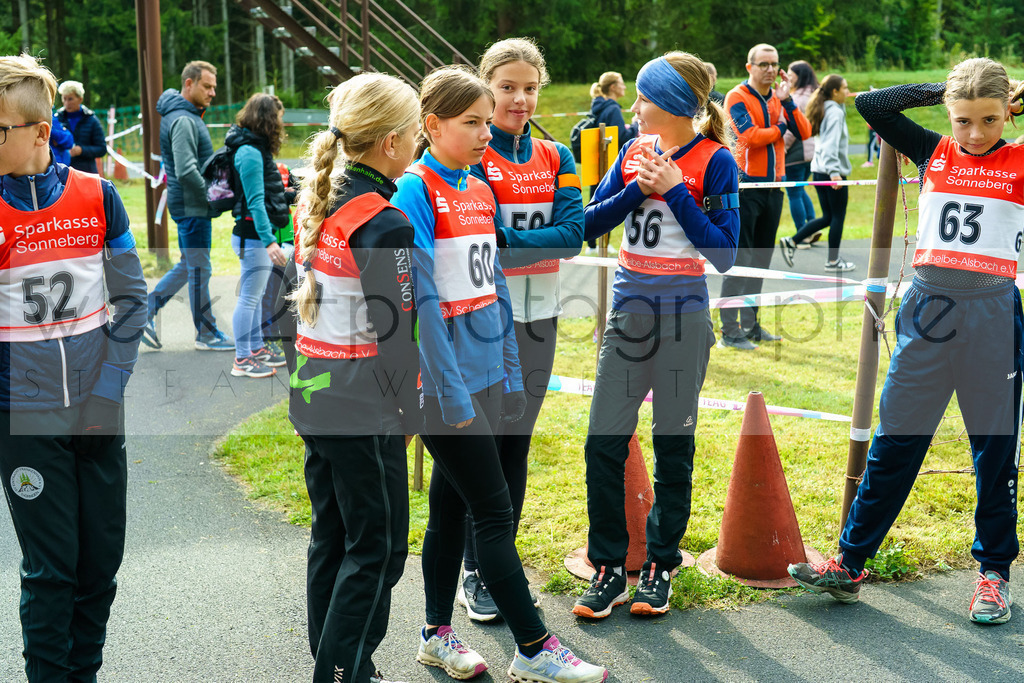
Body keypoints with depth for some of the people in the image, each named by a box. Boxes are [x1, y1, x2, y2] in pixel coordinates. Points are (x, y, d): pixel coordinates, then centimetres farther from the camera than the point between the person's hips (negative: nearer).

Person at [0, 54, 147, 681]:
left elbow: (131, 299, 1)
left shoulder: (97, 195, -2)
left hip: (98, 410, 2)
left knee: (102, 557, 12)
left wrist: (110, 389, -4)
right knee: (51, 566, 3)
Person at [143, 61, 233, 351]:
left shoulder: (188, 115, 15)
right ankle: (207, 335, 11)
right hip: (191, 206, -10)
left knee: (189, 266, 18)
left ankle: (145, 311, 20)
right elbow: (186, 171, -26)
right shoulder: (183, 120, -18)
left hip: (192, 205, 10)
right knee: (199, 270, 1)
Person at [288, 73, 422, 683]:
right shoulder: (385, 223, -19)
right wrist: (409, 409, -5)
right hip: (363, 405, -9)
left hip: (313, 395, 9)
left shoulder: (318, 201, 7)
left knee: (333, 537, 18)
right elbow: (395, 333, -18)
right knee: (378, 548, 4)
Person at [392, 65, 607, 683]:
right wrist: (452, 391, -18)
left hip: (485, 372, 7)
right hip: (445, 378, -7)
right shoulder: (416, 192, -12)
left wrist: (510, 371, 13)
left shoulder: (480, 190, 11)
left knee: (453, 504, 15)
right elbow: (423, 299, -17)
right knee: (493, 509, -2)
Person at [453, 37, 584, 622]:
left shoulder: (556, 158, 8)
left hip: (538, 317, 5)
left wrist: (504, 242, -15)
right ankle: (475, 572, 14)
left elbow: (572, 234, -7)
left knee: (517, 443, 12)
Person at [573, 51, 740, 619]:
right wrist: (636, 188, -9)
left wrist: (674, 191, -14)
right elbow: (591, 222, 6)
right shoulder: (635, 151, 8)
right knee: (604, 441, 0)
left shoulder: (714, 161, -6)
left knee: (674, 446, 6)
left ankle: (660, 567, 21)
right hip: (628, 309, 4)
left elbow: (724, 253, -11)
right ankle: (608, 567, 14)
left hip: (682, 314, -4)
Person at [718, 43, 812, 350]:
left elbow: (804, 132, 4)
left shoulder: (779, 98, 14)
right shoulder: (737, 97, -5)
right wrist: (780, 128, -2)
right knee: (740, 259, -7)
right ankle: (729, 331, -4)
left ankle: (750, 325, 20)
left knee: (761, 259, 11)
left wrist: (787, 100, -5)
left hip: (773, 187, 7)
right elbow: (750, 136, -18)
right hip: (746, 186, -7)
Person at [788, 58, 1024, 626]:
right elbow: (871, 105, 5)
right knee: (894, 441, 6)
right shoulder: (933, 153, 8)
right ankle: (849, 564, 13)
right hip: (928, 307, 2)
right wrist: (942, 88, 4)